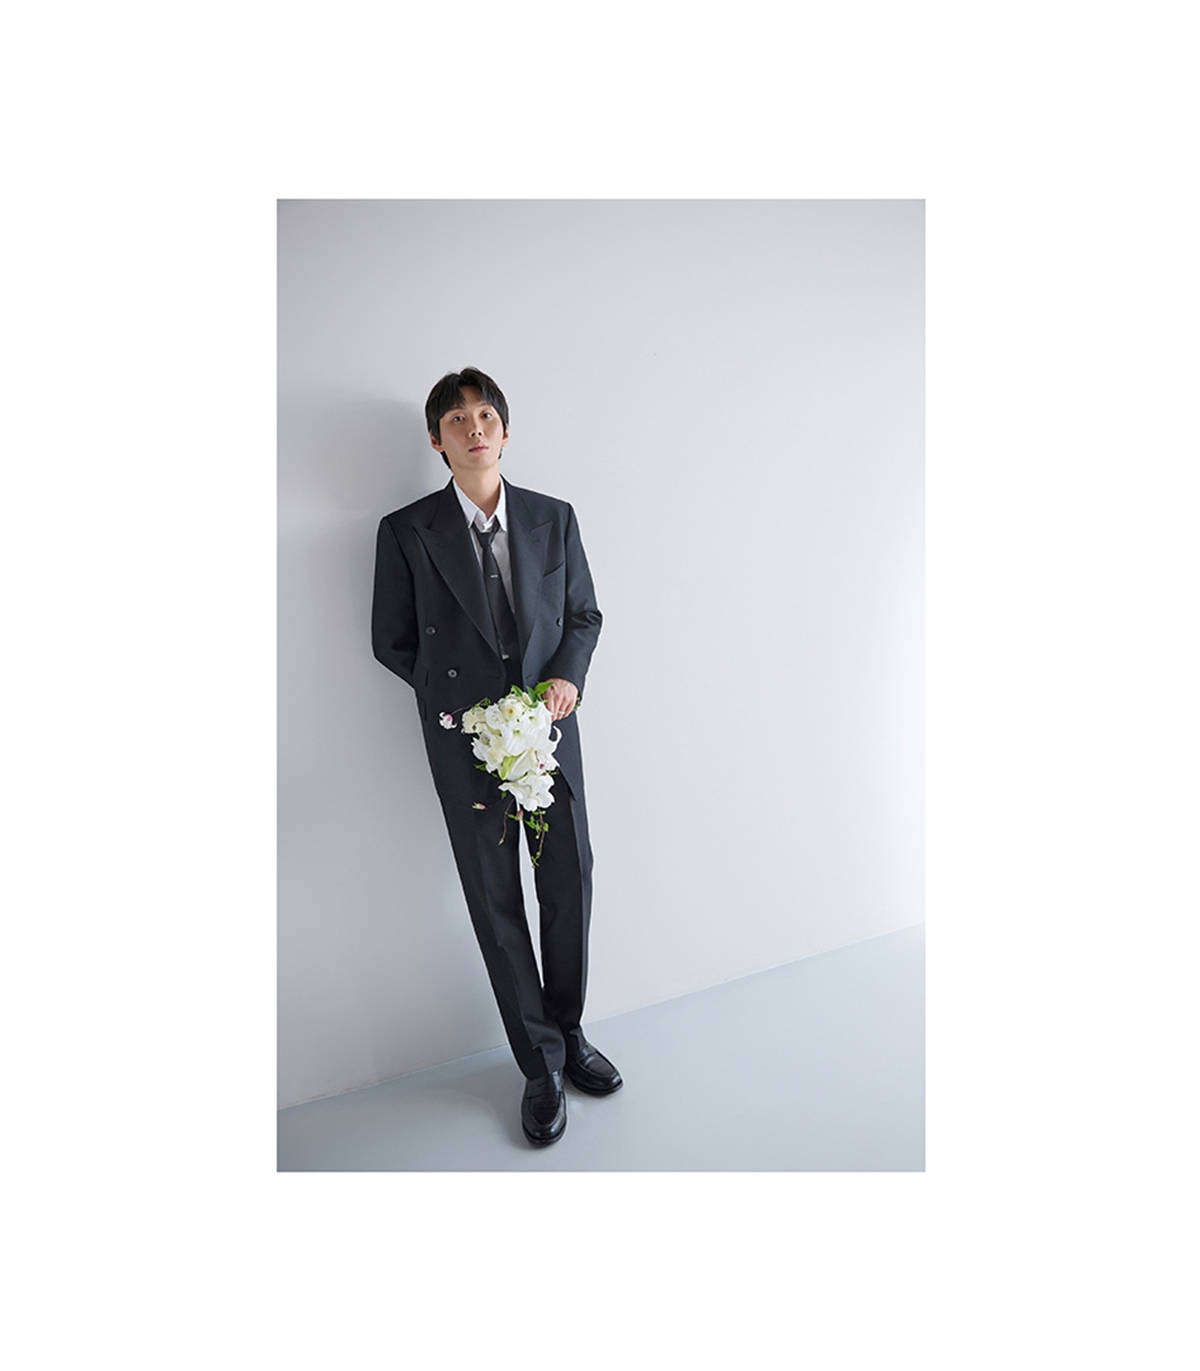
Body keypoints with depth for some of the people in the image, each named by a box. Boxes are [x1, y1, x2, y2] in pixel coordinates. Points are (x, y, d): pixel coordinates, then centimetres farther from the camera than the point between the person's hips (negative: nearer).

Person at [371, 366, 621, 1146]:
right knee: (496, 903, 7)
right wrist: (454, 696, -6)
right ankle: (542, 1066, 26)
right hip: (466, 739, -2)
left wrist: (570, 675, -6)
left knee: (570, 885, 9)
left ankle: (569, 1032, 35)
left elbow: (585, 614, 12)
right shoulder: (407, 532, -2)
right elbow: (392, 641, 4)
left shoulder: (554, 518, 5)